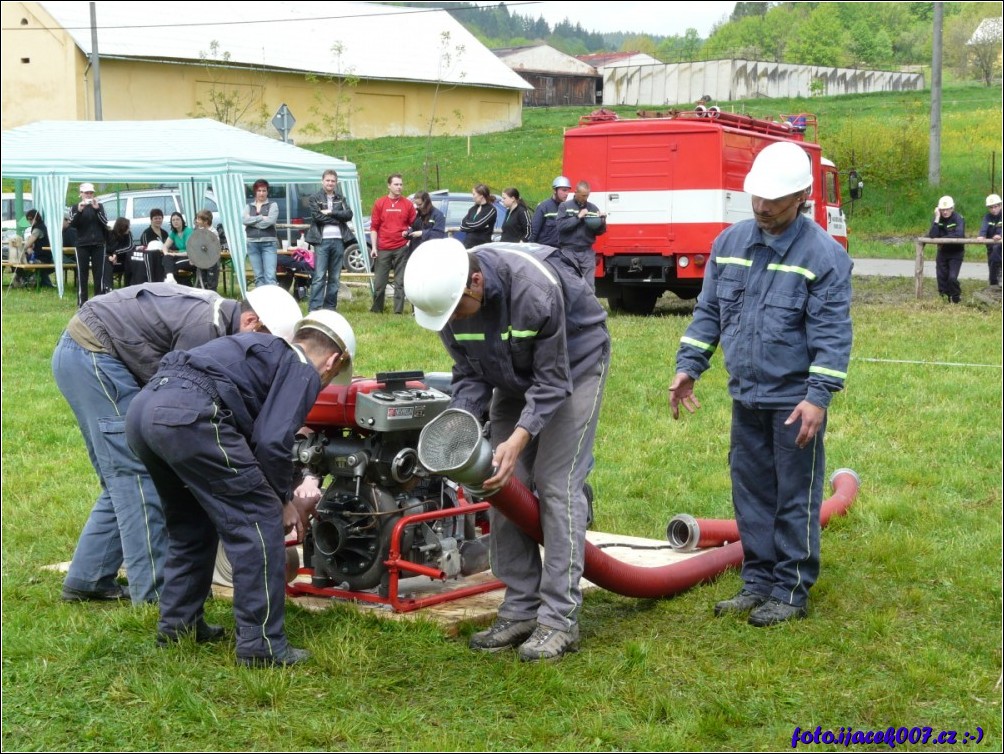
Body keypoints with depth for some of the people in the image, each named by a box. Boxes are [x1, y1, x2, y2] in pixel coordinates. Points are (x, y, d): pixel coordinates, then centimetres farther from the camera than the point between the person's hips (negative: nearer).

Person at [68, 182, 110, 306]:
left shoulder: (99, 206, 10)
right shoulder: (75, 207, 7)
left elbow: (105, 222, -2)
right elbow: (72, 224, -6)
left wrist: (97, 209, -14)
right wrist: (79, 211, -20)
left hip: (98, 244, 1)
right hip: (82, 244, -1)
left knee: (99, 273, 1)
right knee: (82, 273, -4)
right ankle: (81, 302, -3)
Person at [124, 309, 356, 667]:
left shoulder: (266, 350, 34)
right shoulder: (303, 370, 9)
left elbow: (251, 433, 37)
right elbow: (272, 442, -5)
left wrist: (282, 497, 41)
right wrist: (283, 501, 11)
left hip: (143, 407, 9)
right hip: (188, 415, -9)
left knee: (192, 522, 28)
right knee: (259, 522, 2)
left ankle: (178, 623, 36)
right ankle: (261, 644, 4)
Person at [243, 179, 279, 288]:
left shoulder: (273, 205, 7)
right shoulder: (248, 206, 15)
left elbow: (270, 221, -10)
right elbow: (245, 220, -3)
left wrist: (253, 221, -4)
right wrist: (261, 218, -9)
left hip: (268, 243, -3)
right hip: (252, 243, 3)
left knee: (270, 276, -12)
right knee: (258, 276, 6)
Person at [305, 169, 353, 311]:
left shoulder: (340, 199, 17)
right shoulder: (314, 198, 6)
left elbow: (348, 215, 1)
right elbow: (317, 216, -8)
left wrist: (330, 212, -9)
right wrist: (337, 218, -5)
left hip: (338, 240, 4)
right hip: (322, 240, -4)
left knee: (335, 278, 5)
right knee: (319, 277, -10)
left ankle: (330, 308, 9)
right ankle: (315, 309, -13)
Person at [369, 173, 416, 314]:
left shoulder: (408, 204, 6)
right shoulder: (379, 203, 5)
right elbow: (374, 227, 4)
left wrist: (409, 232, -9)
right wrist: (374, 247, -2)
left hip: (401, 248, 0)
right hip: (383, 249, 0)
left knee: (400, 281, 1)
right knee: (379, 281, 2)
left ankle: (398, 310, 4)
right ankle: (376, 309, 15)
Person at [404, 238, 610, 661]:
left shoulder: (535, 289, -39)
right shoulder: (445, 294, -20)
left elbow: (552, 381, -30)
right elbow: (470, 373, -10)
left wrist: (519, 439, -39)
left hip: (573, 364, -6)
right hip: (514, 375, 6)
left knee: (557, 484, -14)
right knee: (505, 486, -1)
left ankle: (559, 619, -12)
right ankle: (521, 611, 7)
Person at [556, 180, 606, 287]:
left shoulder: (593, 208, 10)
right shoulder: (565, 207, 3)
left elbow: (599, 231, 10)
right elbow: (561, 226, -11)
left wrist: (602, 220, -9)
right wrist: (578, 217, -13)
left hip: (587, 253, 2)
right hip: (569, 251, -2)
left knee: (589, 285, -1)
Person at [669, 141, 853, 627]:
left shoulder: (823, 254, -12)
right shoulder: (730, 242, 5)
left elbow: (832, 335, -14)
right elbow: (708, 312, 13)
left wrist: (818, 395, -21)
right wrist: (688, 366, 6)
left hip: (794, 400, -6)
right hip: (746, 395, 6)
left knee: (795, 499, 3)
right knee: (751, 493, 14)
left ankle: (792, 592, 13)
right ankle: (758, 582, 25)